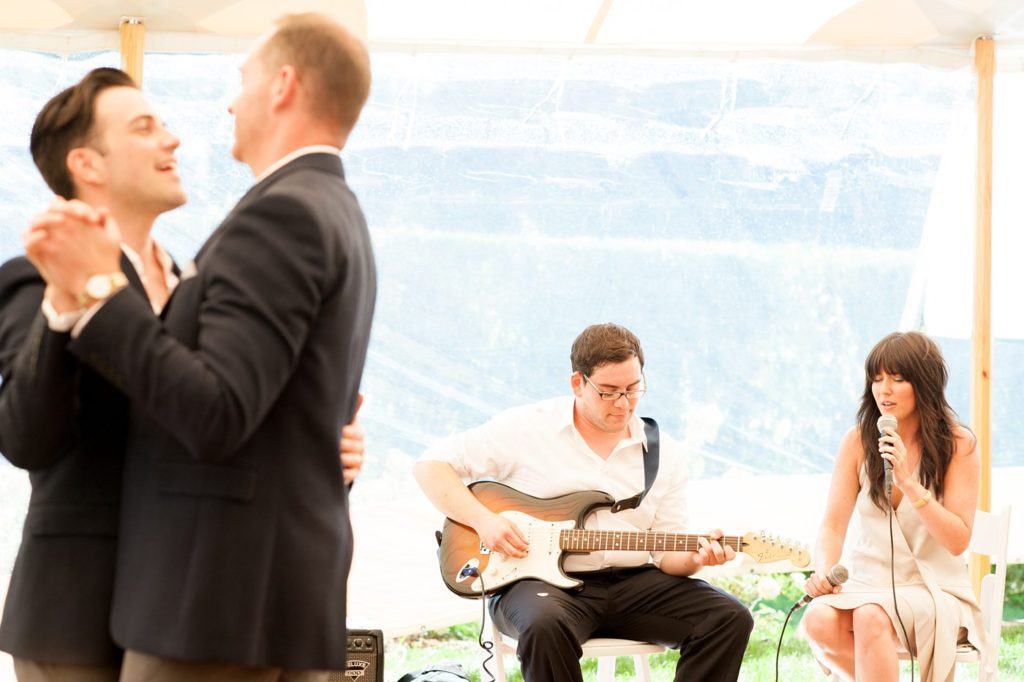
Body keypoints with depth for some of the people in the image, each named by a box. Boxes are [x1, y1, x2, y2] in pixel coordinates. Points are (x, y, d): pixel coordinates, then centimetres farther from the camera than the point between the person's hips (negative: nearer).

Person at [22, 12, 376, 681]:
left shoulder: (281, 212, -13)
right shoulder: (335, 213, 18)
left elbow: (216, 416, -22)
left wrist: (98, 289, -16)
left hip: (226, 593, -10)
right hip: (293, 590, 10)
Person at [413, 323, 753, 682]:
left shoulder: (663, 454, 9)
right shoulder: (525, 427, -1)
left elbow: (668, 554, 9)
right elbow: (430, 466, 1)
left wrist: (695, 557, -15)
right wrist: (483, 519, -14)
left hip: (631, 583, 4)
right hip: (540, 580, -4)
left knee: (729, 618, -16)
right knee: (546, 625, -40)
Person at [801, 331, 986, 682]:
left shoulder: (958, 444, -5)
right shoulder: (858, 441, 3)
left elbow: (958, 541, -8)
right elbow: (833, 527, 2)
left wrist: (908, 483, -19)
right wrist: (823, 571, -19)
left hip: (934, 590, -3)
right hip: (868, 585, 3)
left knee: (871, 618, -36)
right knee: (818, 622, -30)